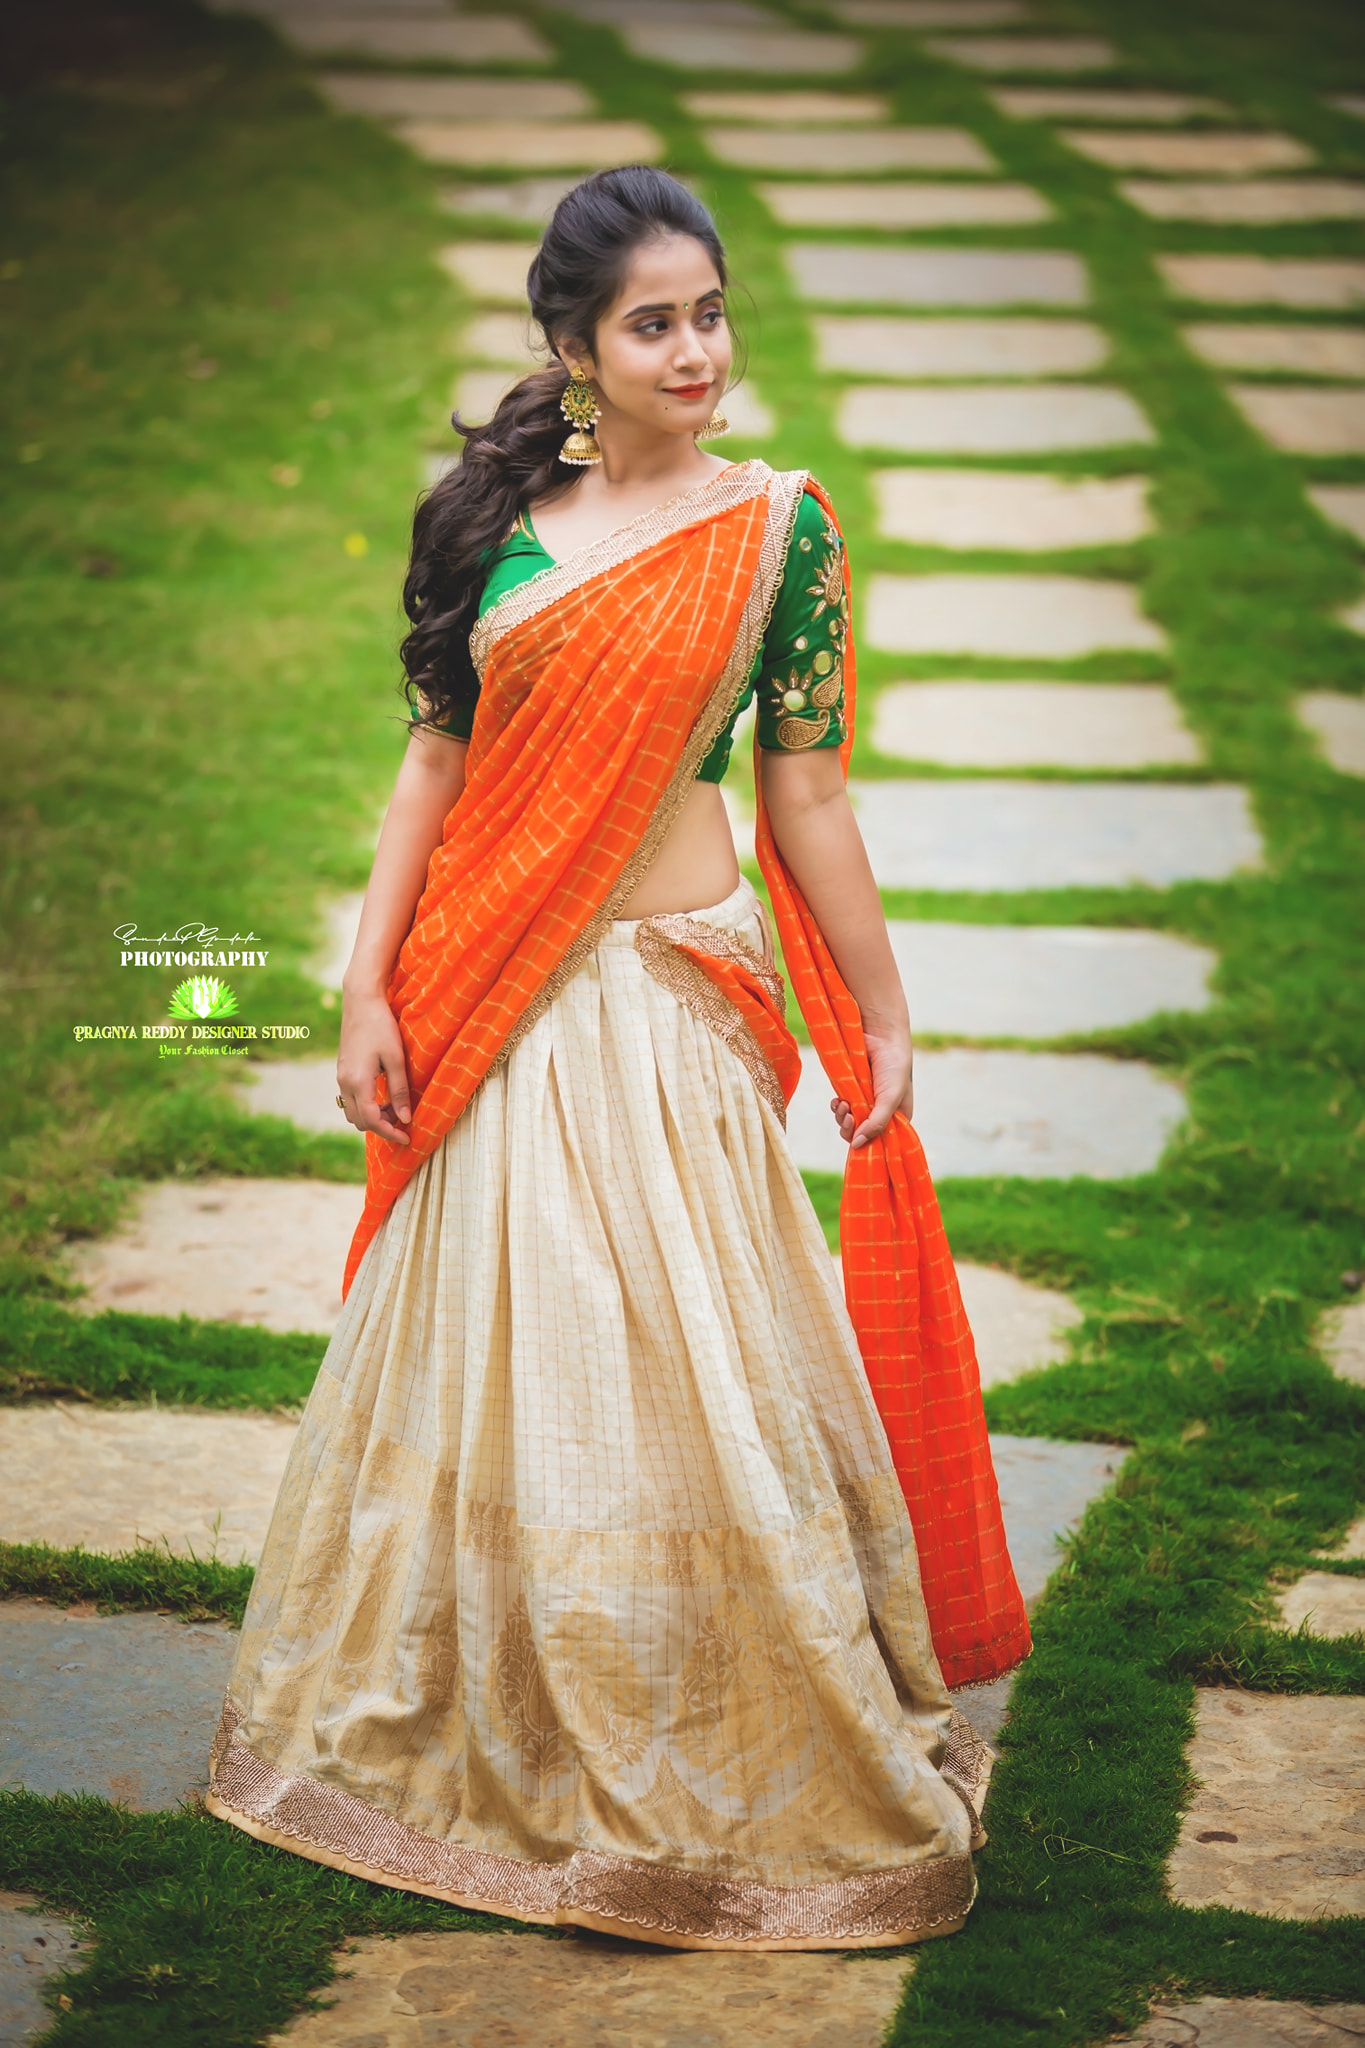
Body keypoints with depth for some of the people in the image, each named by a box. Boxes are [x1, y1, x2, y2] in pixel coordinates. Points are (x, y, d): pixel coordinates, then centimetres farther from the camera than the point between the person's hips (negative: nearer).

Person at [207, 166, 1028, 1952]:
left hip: (673, 1001, -3)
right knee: (491, 1371, 13)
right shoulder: (506, 515, 2)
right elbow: (439, 754, 4)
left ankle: (734, 1764, 18)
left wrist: (883, 1019, 0)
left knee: (688, 1375, 1)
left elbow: (809, 797, -2)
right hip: (501, 1010, 3)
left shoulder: (776, 525, -5)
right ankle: (498, 1725, 32)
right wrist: (371, 986, 0)